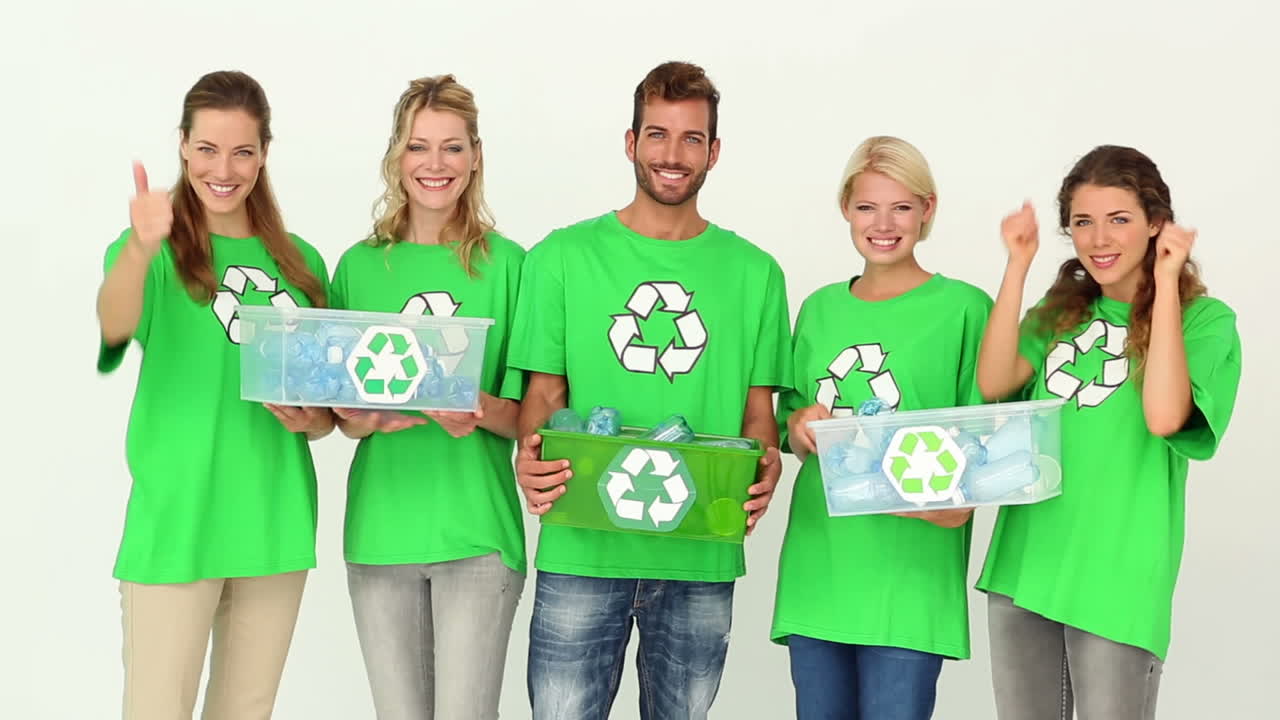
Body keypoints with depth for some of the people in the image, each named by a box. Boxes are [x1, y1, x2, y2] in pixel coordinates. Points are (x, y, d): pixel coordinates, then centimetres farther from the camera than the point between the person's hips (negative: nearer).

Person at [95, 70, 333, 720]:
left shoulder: (301, 264, 10)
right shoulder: (157, 249, -2)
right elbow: (115, 325, -25)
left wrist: (315, 420, -5)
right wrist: (141, 247, -45)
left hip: (276, 525, 4)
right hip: (176, 525, -4)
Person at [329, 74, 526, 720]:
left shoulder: (507, 263, -1)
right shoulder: (359, 266, 7)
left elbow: (530, 415, 1)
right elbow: (340, 414, 12)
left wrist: (481, 413, -20)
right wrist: (366, 420, -10)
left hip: (476, 529, -2)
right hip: (381, 527, 3)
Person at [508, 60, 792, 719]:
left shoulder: (753, 271, 7)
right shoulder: (562, 257, 3)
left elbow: (759, 406, 8)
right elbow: (544, 391, 4)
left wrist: (764, 471, -13)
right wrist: (529, 457, -17)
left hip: (702, 558, 2)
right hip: (581, 548, -1)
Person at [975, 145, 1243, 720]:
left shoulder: (1204, 319, -4)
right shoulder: (1059, 314, 11)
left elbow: (1164, 417, -22)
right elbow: (994, 383, -6)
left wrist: (1165, 282, -18)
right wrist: (1018, 264, -7)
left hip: (1116, 579, -5)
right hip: (1024, 567, 5)